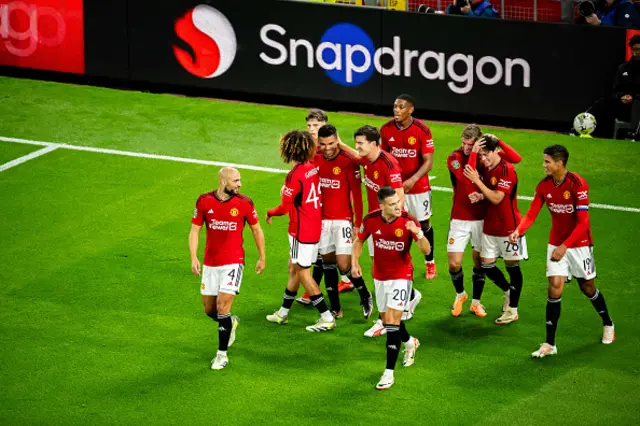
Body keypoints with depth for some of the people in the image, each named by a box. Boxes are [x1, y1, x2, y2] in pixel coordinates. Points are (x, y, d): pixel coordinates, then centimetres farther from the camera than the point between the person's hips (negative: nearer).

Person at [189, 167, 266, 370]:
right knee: (209, 310, 10)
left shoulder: (244, 203, -6)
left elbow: (256, 230, 7)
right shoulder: (204, 201, -3)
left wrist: (262, 257, 12)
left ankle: (222, 354, 0)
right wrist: (193, 258, -8)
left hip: (233, 262, -3)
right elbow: (194, 230, 2)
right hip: (210, 263, 3)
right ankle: (231, 323, 44)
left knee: (223, 306, -13)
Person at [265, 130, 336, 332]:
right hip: (315, 227, 8)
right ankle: (283, 313, 30)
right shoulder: (313, 168, 1)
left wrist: (270, 213, 1)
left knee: (302, 272, 1)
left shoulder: (295, 175, -21)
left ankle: (327, 318, 1)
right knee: (294, 269, 19)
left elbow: (285, 207, -16)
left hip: (301, 231, -8)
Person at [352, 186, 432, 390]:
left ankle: (389, 372, -11)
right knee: (387, 320, 15)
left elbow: (427, 250, -21)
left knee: (392, 320, -14)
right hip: (380, 276, 4)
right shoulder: (371, 220, -11)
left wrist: (418, 233, -40)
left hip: (401, 276, -4)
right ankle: (409, 342, 48)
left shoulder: (409, 221, -19)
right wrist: (354, 262, -8)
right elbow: (359, 240, 8)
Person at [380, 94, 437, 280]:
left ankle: (429, 262, 30)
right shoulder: (386, 130, -5)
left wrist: (413, 180, -26)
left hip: (418, 186, -2)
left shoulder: (422, 130, -15)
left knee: (424, 224, 11)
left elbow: (428, 162, -14)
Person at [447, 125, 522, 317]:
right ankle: (460, 294, 23)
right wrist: (474, 154, -31)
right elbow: (466, 179, -28)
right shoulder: (454, 158, -11)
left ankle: (476, 301, 26)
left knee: (479, 263, 9)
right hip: (460, 220, -2)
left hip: (481, 218, 2)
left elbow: (516, 158, -11)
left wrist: (498, 142, -21)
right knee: (454, 264, -6)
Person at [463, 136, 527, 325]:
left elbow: (496, 198, -23)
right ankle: (508, 291, 34)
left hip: (508, 227, -8)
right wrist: (479, 196, -4)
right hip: (490, 225, 8)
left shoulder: (506, 170, -18)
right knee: (487, 264, 9)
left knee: (512, 265, 4)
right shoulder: (486, 169, 5)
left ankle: (512, 310, 12)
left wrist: (477, 181, -24)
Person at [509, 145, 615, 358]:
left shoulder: (577, 184, -22)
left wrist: (564, 246, -27)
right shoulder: (544, 186, -5)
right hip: (556, 243, 3)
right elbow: (532, 213, -7)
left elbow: (583, 222, -23)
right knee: (555, 288, -7)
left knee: (587, 287, 12)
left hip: (579, 243, -3)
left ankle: (608, 324, 40)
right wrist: (518, 230, -28)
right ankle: (549, 344, -6)